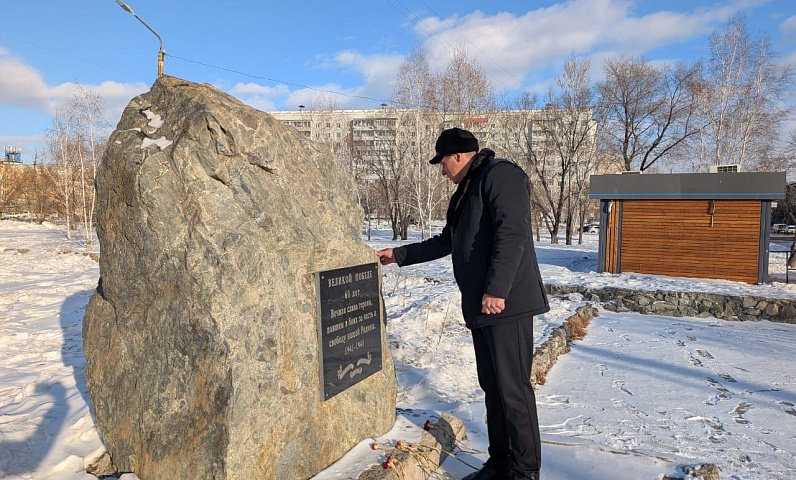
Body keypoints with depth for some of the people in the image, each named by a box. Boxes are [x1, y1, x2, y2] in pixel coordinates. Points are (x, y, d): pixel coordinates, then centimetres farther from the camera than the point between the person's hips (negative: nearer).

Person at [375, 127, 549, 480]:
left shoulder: (499, 174, -7)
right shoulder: (467, 191, 23)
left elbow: (512, 233, -20)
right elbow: (445, 242, 30)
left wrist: (496, 289, -24)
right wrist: (399, 255, 31)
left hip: (506, 304, -10)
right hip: (480, 306, 10)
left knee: (512, 387, -3)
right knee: (493, 386, 14)